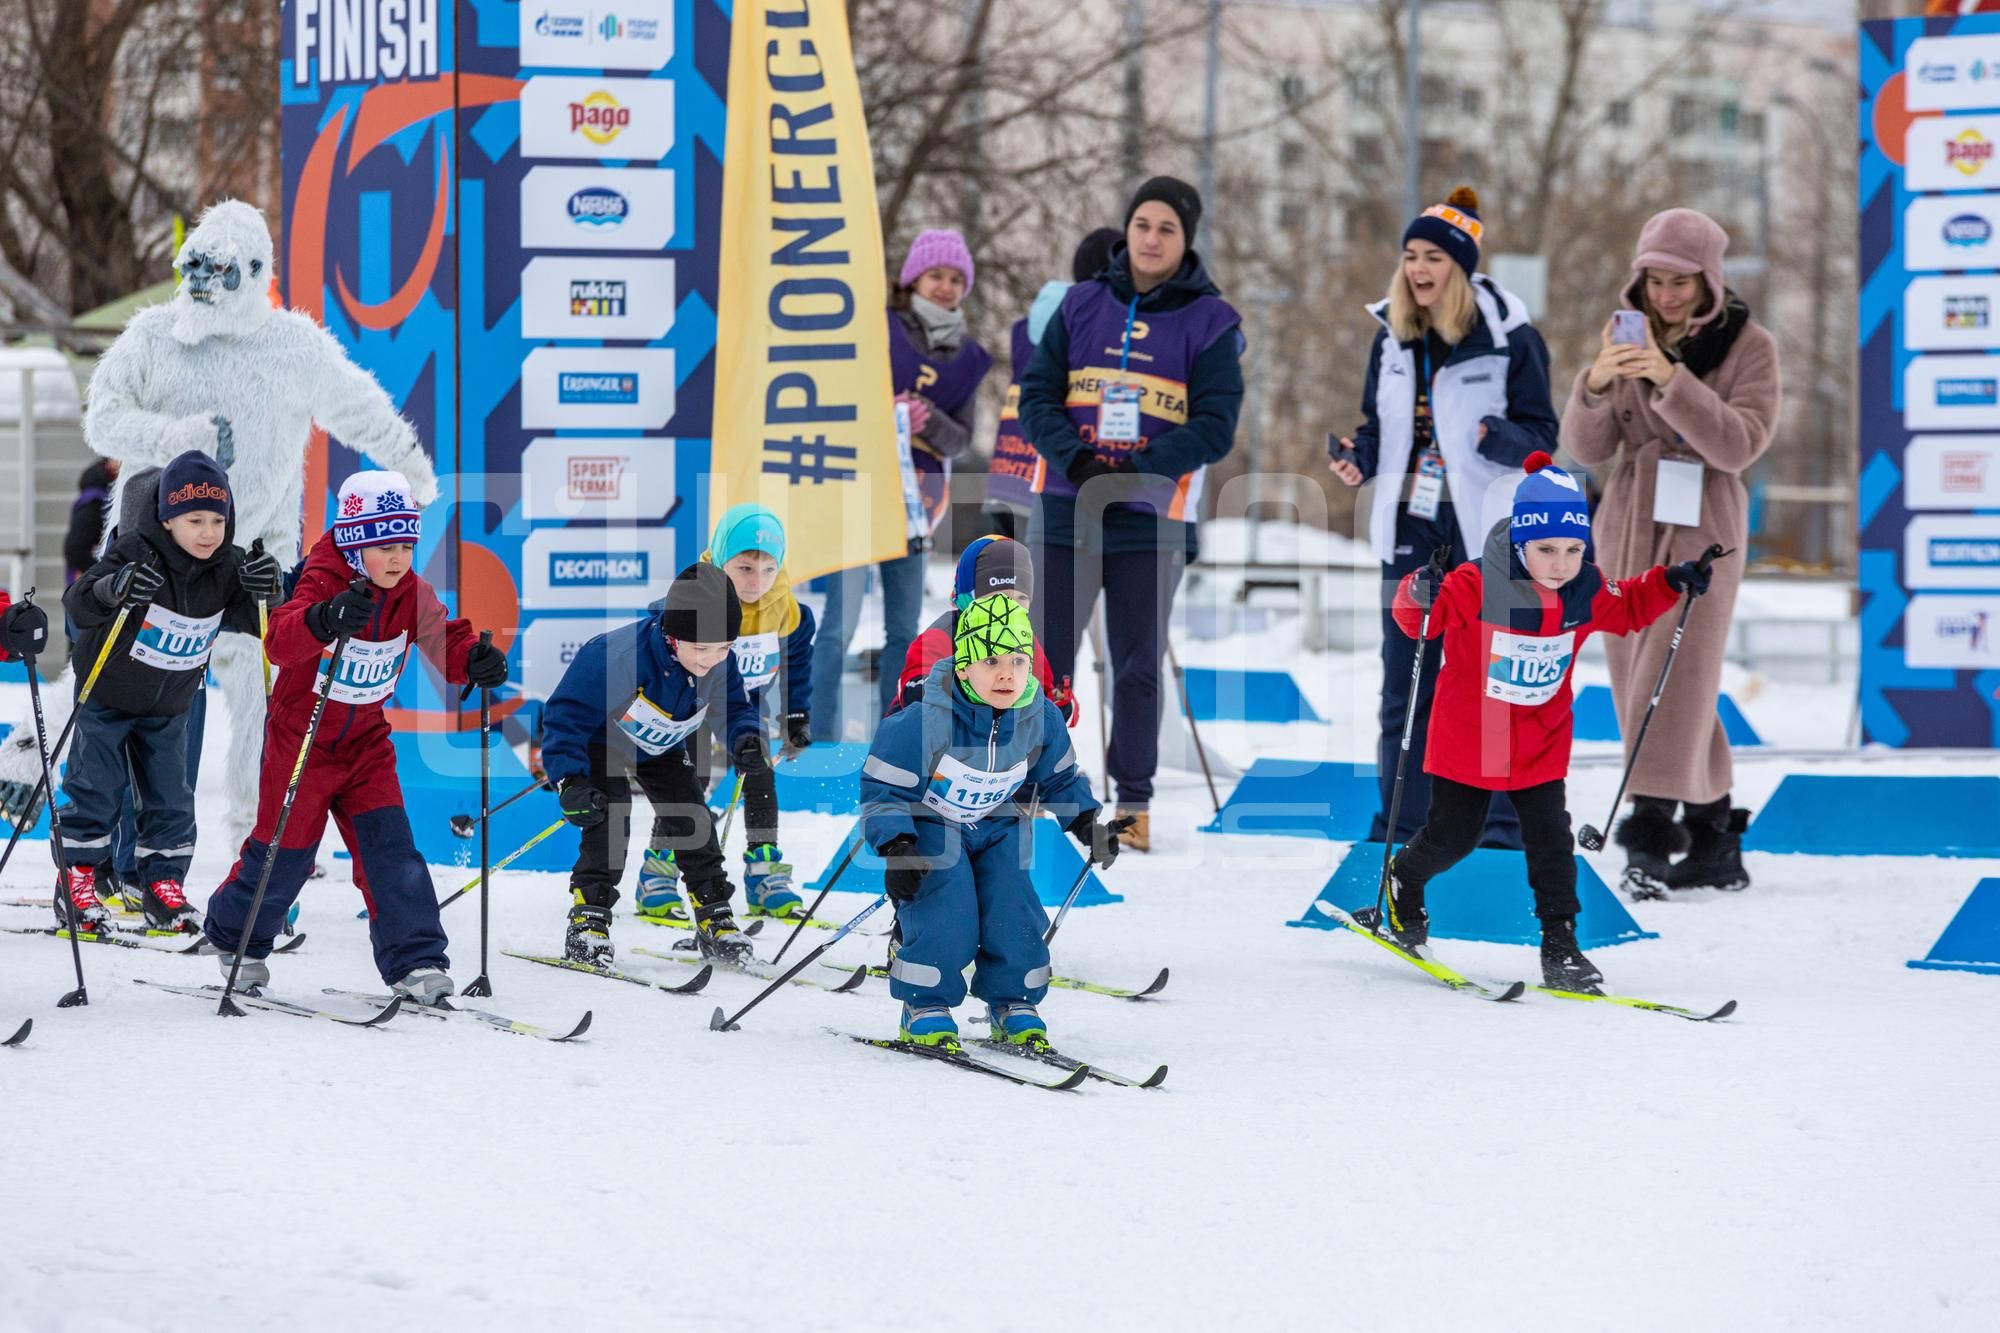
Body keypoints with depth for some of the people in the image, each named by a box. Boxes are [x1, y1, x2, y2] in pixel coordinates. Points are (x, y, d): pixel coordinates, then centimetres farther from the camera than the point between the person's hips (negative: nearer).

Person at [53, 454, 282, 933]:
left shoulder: (227, 566, -11)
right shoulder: (135, 554, -26)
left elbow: (251, 619, -6)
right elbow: (77, 604, -32)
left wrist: (264, 592, -29)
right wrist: (115, 588, -54)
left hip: (169, 706, 4)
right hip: (108, 694, -4)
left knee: (170, 798, 5)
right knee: (96, 790, -2)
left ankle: (163, 886, 14)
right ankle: (74, 884, 8)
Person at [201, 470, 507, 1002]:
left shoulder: (413, 594, -6)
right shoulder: (323, 583, -24)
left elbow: (445, 640, -6)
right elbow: (281, 641, -40)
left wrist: (475, 660, -31)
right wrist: (325, 620, -62)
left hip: (365, 743, 4)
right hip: (300, 738, -4)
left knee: (390, 847, -8)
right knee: (284, 851, 7)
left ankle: (415, 962, -7)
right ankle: (235, 938, 32)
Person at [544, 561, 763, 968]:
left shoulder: (721, 665, -24)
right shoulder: (617, 657, -41)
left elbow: (735, 709, -6)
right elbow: (567, 715, -35)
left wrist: (746, 738, -30)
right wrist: (570, 780, -43)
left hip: (665, 748, 5)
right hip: (602, 741, -5)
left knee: (693, 823, -3)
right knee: (609, 821, -23)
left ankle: (714, 919, 11)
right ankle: (587, 921, -16)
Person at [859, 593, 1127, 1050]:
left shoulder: (1041, 718, -14)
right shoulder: (926, 720, -29)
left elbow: (1058, 779, 7)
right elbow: (883, 785, -22)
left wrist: (1087, 821, -3)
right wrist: (896, 848, -31)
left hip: (997, 826, 4)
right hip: (930, 824, -4)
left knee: (1014, 915, -9)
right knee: (947, 918, -21)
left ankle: (1014, 1009, 11)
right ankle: (926, 1009, -3)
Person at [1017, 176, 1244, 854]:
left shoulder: (1210, 321, 0)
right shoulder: (1082, 305, 6)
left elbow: (1215, 425, -7)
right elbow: (1037, 397, 3)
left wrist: (1137, 473, -18)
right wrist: (1076, 460, -16)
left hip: (1151, 517, -2)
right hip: (1065, 510, 2)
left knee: (1139, 666, 3)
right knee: (1046, 658, 6)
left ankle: (1133, 802, 11)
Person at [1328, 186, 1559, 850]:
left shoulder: (1509, 338, -8)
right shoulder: (1392, 337, 7)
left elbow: (1541, 435, -7)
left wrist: (1498, 438, -27)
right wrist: (1358, 457, -4)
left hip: (1485, 530, -5)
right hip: (1409, 526, 5)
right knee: (1404, 685, 7)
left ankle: (1505, 821, 7)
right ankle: (1400, 824, 14)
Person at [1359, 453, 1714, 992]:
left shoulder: (1586, 593, -8)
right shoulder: (1476, 586, -24)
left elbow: (1630, 607, 12)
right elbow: (1418, 620, -23)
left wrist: (1673, 584, -4)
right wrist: (1419, 597, -46)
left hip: (1541, 740, 3)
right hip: (1468, 736, -3)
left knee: (1550, 837, -2)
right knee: (1452, 835, 9)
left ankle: (1559, 943, 5)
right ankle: (1400, 887, 38)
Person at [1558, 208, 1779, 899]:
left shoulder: (1748, 346, -5)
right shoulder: (1629, 338, 5)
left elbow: (1739, 444, -18)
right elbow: (1587, 448, -1)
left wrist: (1672, 381, -29)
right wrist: (1595, 384, -21)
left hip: (1701, 531, -5)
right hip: (1628, 529, 5)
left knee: (1673, 680, -15)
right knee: (1641, 684, 6)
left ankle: (1651, 835, -21)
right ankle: (1715, 844, 13)